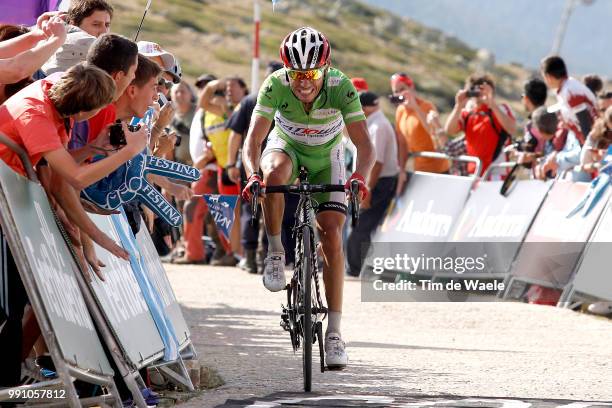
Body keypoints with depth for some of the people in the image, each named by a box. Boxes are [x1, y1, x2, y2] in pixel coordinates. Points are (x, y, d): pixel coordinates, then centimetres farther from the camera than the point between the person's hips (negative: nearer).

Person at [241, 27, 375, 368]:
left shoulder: (341, 88, -32)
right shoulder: (275, 86, -31)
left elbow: (365, 146, -37)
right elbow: (252, 141, -34)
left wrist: (360, 176, -57)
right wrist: (252, 175, -54)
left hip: (326, 157, 0)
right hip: (287, 146, 0)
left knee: (332, 236, -13)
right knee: (274, 174, -37)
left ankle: (335, 331, -9)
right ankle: (275, 251, -14)